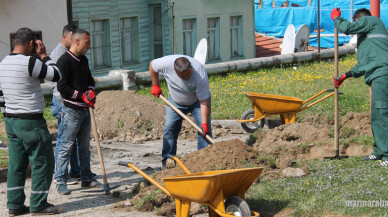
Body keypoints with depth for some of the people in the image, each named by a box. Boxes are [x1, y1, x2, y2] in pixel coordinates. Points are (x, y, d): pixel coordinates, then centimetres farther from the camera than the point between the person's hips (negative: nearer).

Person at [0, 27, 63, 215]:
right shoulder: (28, 62, -18)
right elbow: (56, 75, -12)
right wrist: (43, 55, -1)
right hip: (30, 122, -9)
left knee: (16, 163, 13)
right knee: (43, 161, 2)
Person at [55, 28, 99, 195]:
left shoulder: (83, 60, 13)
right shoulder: (64, 61, -13)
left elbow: (90, 80, 23)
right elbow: (62, 87, -19)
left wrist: (91, 91, 1)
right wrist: (82, 96, -19)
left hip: (85, 109, 8)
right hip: (72, 110, -8)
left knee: (85, 146, 14)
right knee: (66, 146, -4)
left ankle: (86, 178, 22)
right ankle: (61, 181, 1)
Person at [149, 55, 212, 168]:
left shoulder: (200, 75, -38)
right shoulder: (166, 63, -31)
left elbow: (204, 101, -33)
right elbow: (152, 65, -7)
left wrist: (204, 123, -38)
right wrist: (155, 85, -2)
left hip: (197, 101, -2)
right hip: (176, 101, 2)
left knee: (204, 129, -15)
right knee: (170, 128, -5)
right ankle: (167, 162, 2)